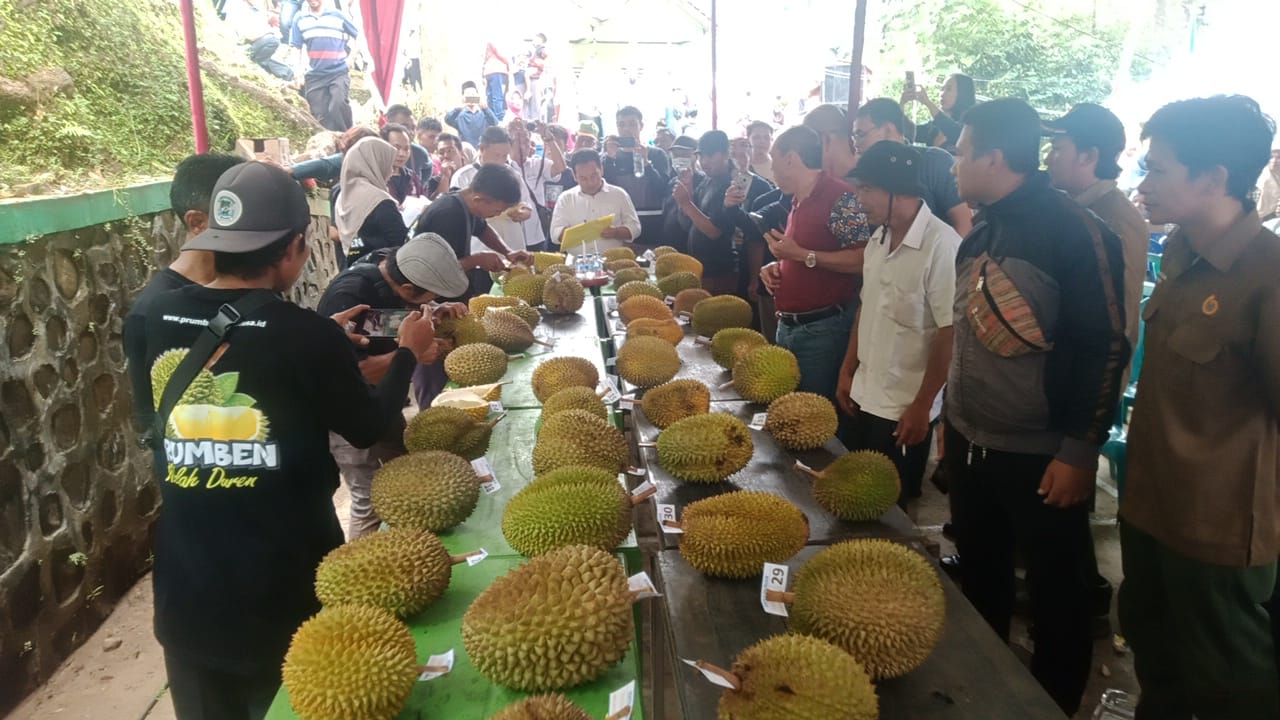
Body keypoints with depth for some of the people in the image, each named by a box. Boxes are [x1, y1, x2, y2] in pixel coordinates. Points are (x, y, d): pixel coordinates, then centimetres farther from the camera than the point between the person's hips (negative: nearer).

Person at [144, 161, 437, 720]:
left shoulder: (160, 319, -6)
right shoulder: (306, 336, -20)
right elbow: (367, 428, -4)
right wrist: (407, 353, 9)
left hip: (186, 583, 4)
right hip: (283, 584, -4)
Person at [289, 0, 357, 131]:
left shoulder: (338, 15, 3)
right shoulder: (299, 19, 10)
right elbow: (297, 48, 11)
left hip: (339, 72, -3)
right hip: (314, 75, 3)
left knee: (338, 106, -21)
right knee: (320, 115, 1)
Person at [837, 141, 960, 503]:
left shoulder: (942, 245, -19)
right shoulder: (877, 241, 5)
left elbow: (950, 333, -19)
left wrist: (922, 406, -16)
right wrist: (848, 370, 13)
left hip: (906, 410, -7)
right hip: (865, 399, 7)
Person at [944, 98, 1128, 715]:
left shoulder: (1074, 232, -15)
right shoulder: (981, 231, 8)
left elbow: (1105, 348, -15)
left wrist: (1079, 452, -16)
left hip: (1040, 456, -7)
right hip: (969, 444, 7)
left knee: (1056, 589, 11)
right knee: (980, 576, 20)